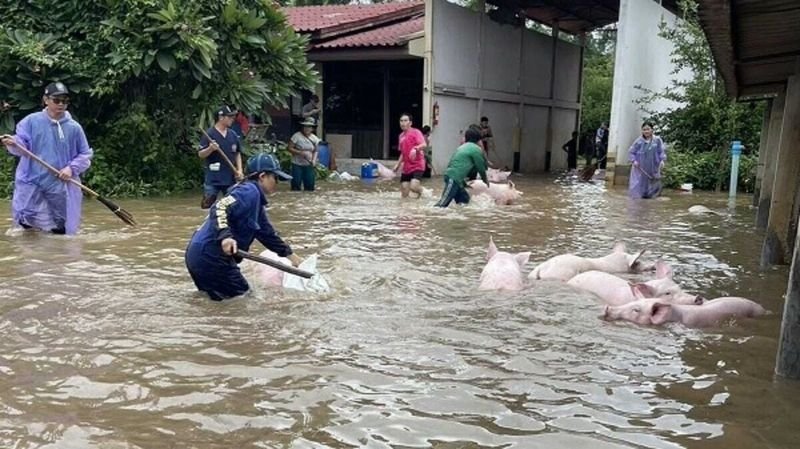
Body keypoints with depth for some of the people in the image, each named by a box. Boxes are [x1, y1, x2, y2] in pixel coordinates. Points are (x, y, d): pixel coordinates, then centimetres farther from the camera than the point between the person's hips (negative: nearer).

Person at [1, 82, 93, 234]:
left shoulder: (74, 127, -1)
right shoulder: (32, 121, -2)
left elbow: (86, 154, 5)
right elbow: (22, 146, -6)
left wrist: (72, 168, -10)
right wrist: (13, 143, -28)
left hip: (61, 186, 1)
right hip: (31, 182, 0)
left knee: (61, 230, 7)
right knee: (25, 220, -5)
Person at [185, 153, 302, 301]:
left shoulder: (256, 201, 18)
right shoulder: (250, 191, -12)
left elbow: (267, 233, 25)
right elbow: (220, 208, -26)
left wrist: (290, 255, 29)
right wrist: (225, 236, -40)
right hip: (210, 256, -10)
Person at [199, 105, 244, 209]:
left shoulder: (233, 135, 8)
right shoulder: (209, 134, -8)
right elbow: (200, 155, -9)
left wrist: (239, 170, 4)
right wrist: (210, 149, -28)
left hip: (230, 178, 5)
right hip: (213, 179, -5)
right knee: (208, 206, -5)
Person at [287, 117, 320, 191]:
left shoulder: (315, 139, 3)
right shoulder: (297, 136, -10)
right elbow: (290, 148, -8)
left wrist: (314, 160, -7)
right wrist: (300, 152, -21)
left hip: (309, 165, 3)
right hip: (297, 165, -3)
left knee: (310, 187, 4)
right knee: (296, 185, -3)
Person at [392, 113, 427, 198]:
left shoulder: (415, 132, -8)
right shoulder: (401, 135, 15)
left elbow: (424, 144, -25)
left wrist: (416, 148, -44)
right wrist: (398, 164, 18)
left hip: (417, 166, -7)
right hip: (406, 167, 7)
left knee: (413, 187, -20)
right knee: (404, 194, 3)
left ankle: (420, 191, 12)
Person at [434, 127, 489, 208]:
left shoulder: (463, 147, 24)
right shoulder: (476, 149, 0)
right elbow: (480, 166, 4)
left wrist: (464, 183, 30)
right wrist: (485, 179, 23)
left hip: (451, 176, 9)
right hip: (454, 178, -9)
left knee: (464, 199, 16)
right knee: (443, 204, -16)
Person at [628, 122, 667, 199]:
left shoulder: (657, 140, -1)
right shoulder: (639, 141, -3)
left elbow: (662, 151, 0)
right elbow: (631, 151, 2)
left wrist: (662, 160, -14)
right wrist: (633, 160, -11)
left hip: (653, 168, 1)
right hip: (640, 168, -1)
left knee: (653, 182, 6)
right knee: (639, 182, -4)